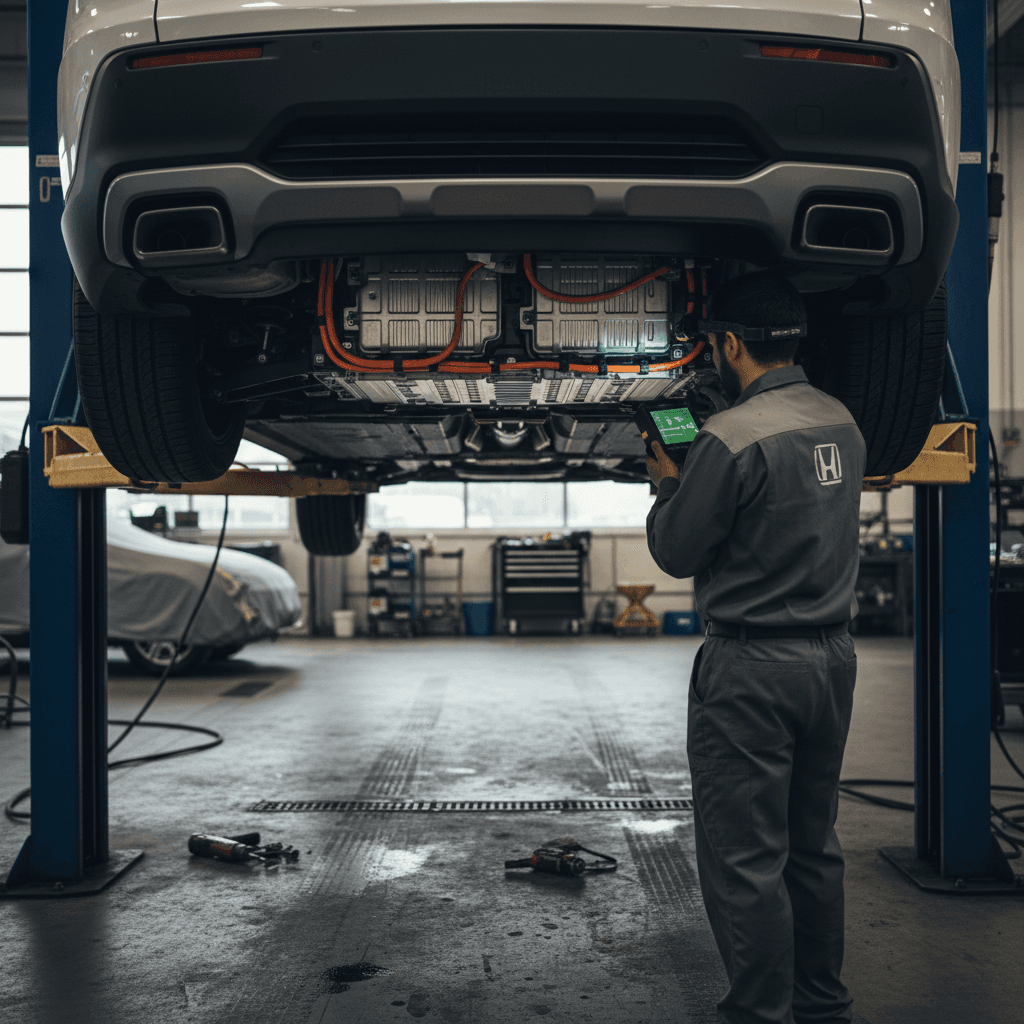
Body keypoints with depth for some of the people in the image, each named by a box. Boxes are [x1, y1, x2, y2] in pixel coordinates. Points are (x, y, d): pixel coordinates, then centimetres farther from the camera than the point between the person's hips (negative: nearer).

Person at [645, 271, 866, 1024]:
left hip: (753, 665, -8)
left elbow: (675, 552, -11)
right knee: (814, 845, 19)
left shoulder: (732, 437, -18)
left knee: (745, 860, 3)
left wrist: (668, 482, 7)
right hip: (833, 653, 8)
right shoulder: (842, 423, 7)